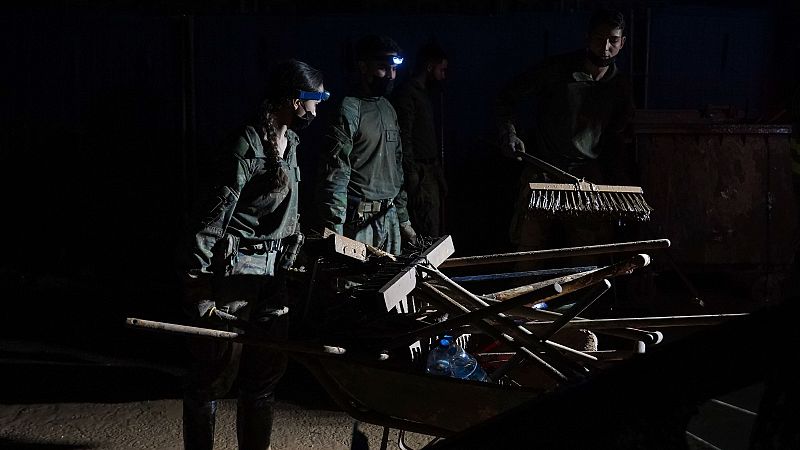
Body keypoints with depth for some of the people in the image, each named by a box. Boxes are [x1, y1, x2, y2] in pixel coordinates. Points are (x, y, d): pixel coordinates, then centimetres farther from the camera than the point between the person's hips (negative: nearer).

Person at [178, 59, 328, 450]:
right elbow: (211, 220, -20)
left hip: (272, 268, 9)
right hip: (234, 268, -9)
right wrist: (198, 292, -21)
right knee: (215, 374, 1)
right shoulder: (247, 149, -18)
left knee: (268, 368, 14)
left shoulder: (289, 142, 9)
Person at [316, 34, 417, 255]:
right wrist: (336, 233, -20)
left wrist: (403, 220, 20)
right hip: (359, 220, -8)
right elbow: (335, 176, -15)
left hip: (390, 218, 8)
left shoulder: (389, 109, 15)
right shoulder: (349, 110, -11)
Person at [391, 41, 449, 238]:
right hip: (420, 174, -10)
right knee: (429, 237, -13)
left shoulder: (424, 94, 21)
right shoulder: (407, 93, -9)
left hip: (430, 173, 10)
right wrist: (413, 177, -21)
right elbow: (404, 138, -17)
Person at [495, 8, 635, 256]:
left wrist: (622, 181, 10)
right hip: (543, 173, -3)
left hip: (589, 176, 3)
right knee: (529, 250, -4)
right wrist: (509, 133, -15)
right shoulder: (555, 70, -7)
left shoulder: (621, 87, 6)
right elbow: (507, 96, 2)